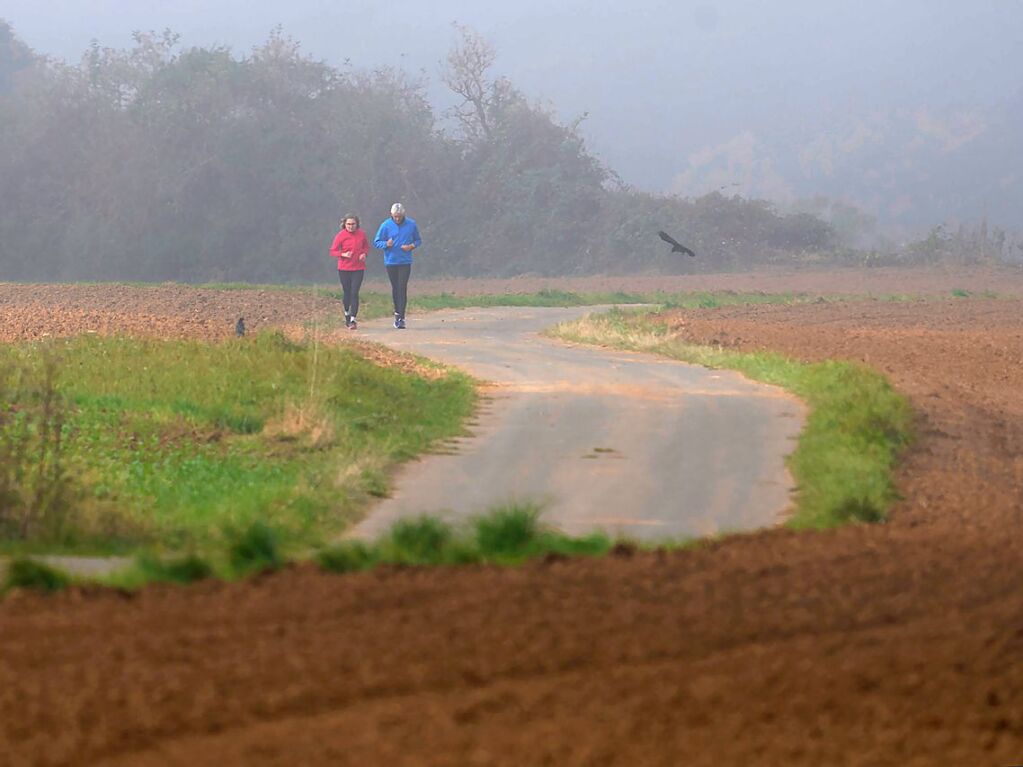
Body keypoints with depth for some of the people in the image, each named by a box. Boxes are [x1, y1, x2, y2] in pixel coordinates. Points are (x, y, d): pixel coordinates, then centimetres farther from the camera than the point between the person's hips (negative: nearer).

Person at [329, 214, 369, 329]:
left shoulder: (361, 234, 0)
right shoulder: (340, 235, -6)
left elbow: (366, 246, 17)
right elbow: (333, 251, -3)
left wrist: (364, 254, -4)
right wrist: (343, 254, -21)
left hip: (358, 269, 0)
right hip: (344, 269, 0)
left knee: (354, 293, -9)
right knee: (346, 292, 11)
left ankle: (353, 320, -12)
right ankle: (347, 314, 35)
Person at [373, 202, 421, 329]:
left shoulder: (411, 225, 0)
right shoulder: (386, 226, -3)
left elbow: (418, 240, 12)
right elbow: (377, 242, 1)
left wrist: (412, 246, -10)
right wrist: (386, 244, -20)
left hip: (405, 262, -1)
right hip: (391, 262, 1)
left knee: (402, 288, -10)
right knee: (395, 288, 10)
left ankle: (401, 318, -12)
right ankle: (397, 312, 28)